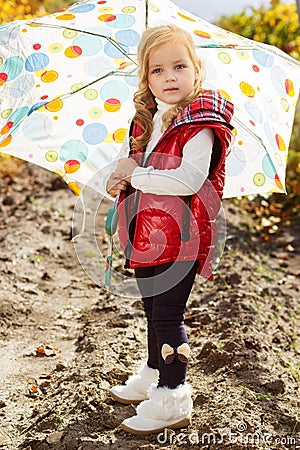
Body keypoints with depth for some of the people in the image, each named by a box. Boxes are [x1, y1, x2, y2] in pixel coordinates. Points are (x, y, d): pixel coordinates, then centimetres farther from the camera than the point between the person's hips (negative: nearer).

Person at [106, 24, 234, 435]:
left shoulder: (199, 124, -15)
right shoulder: (147, 119, 9)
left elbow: (190, 179, -26)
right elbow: (133, 164, 21)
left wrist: (136, 175, -19)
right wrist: (121, 176, -3)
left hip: (180, 237, -8)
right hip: (148, 234, 8)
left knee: (168, 315, -2)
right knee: (154, 309, 22)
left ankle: (172, 399, 12)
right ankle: (152, 377, 40)